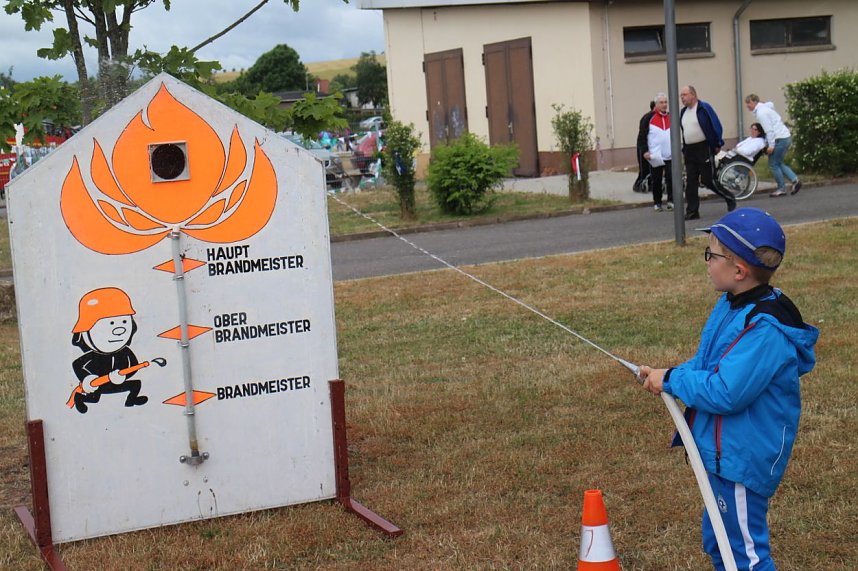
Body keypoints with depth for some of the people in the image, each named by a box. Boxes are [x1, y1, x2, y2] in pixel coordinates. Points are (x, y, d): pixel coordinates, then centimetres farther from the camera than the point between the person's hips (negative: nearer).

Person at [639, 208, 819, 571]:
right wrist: (667, 376, -3)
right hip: (723, 453, 10)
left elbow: (724, 393, -31)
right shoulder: (731, 305, 4)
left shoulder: (765, 329, -28)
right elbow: (707, 364, 13)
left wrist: (671, 380, -17)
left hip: (743, 461, -10)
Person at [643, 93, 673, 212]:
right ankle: (657, 203, 14)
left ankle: (671, 201, 4)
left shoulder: (672, 118, 10)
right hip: (655, 156, -2)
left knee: (671, 179, -4)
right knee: (656, 181, 6)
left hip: (670, 156, 2)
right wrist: (645, 151, -8)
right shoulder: (650, 118, -3)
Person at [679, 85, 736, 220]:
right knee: (690, 182, 3)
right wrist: (684, 149, 16)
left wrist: (717, 144, -9)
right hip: (689, 151, 7)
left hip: (704, 149, -7)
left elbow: (716, 126, -9)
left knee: (708, 180, -6)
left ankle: (729, 199, 15)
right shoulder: (683, 112, 12)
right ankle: (692, 212, 6)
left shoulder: (704, 108, -10)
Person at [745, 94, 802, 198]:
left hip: (780, 139, -10)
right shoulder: (764, 107, 16)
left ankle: (781, 188, 4)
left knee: (774, 164, -2)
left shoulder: (761, 113, -14)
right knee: (778, 163, 16)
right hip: (786, 136, 10)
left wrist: (771, 145, -19)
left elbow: (769, 130, -18)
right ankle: (794, 180, 8)